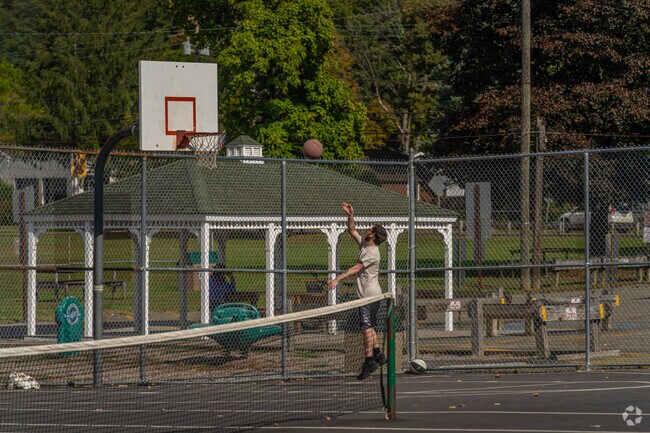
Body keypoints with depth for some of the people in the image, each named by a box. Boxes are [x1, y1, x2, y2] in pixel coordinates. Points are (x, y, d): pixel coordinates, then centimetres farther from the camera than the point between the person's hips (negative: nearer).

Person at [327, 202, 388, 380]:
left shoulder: (372, 253, -19)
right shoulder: (364, 245, 9)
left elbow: (356, 269, -25)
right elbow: (352, 231, 19)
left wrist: (338, 279, -30)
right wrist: (351, 215, 5)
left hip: (369, 295, -10)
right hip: (367, 294, 10)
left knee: (367, 328, -9)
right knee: (369, 327, 17)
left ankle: (369, 362, -8)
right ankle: (378, 355, 24)